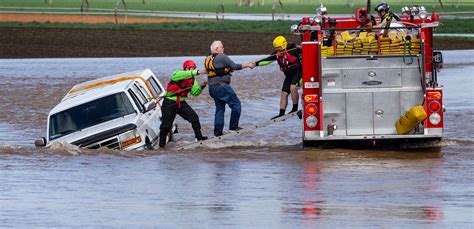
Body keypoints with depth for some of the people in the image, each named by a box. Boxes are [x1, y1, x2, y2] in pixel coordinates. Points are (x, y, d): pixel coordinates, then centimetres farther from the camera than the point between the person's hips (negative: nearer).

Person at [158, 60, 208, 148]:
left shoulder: (192, 80, 4)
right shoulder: (177, 73, -14)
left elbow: (195, 92, -2)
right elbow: (183, 75, -38)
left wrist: (202, 86, -20)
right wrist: (197, 72, -45)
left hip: (181, 102, 6)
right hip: (170, 102, -6)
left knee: (194, 117, -6)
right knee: (166, 124, -3)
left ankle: (199, 136, 3)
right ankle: (161, 144, 8)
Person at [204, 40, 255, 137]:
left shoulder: (208, 59, 12)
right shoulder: (221, 57, -12)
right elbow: (234, 66, -10)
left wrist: (228, 70, 17)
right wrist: (247, 65, 1)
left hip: (212, 88, 9)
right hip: (221, 86, -9)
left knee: (219, 108, 15)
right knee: (236, 104, 1)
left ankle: (218, 131, 11)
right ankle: (233, 126, 2)